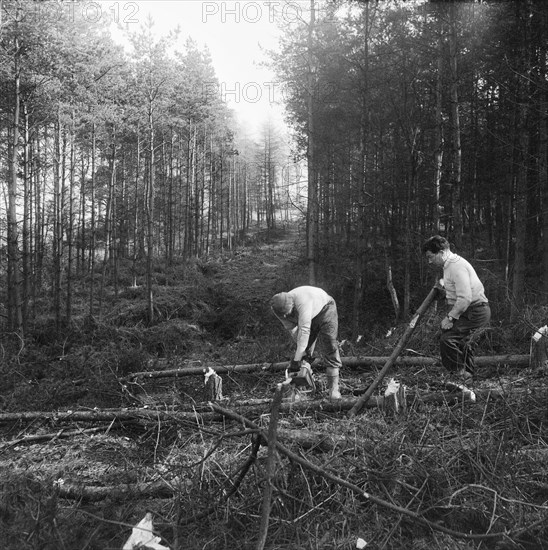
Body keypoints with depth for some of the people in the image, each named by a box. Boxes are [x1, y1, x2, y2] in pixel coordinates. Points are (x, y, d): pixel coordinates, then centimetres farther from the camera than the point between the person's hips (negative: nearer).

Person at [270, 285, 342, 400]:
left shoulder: (302, 301, -44)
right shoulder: (279, 309, -24)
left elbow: (304, 330, -45)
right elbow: (293, 330, -15)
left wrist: (296, 360, -42)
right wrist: (304, 351, -19)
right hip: (308, 317, 6)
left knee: (331, 346, -16)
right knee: (305, 348, 1)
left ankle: (333, 388, -15)